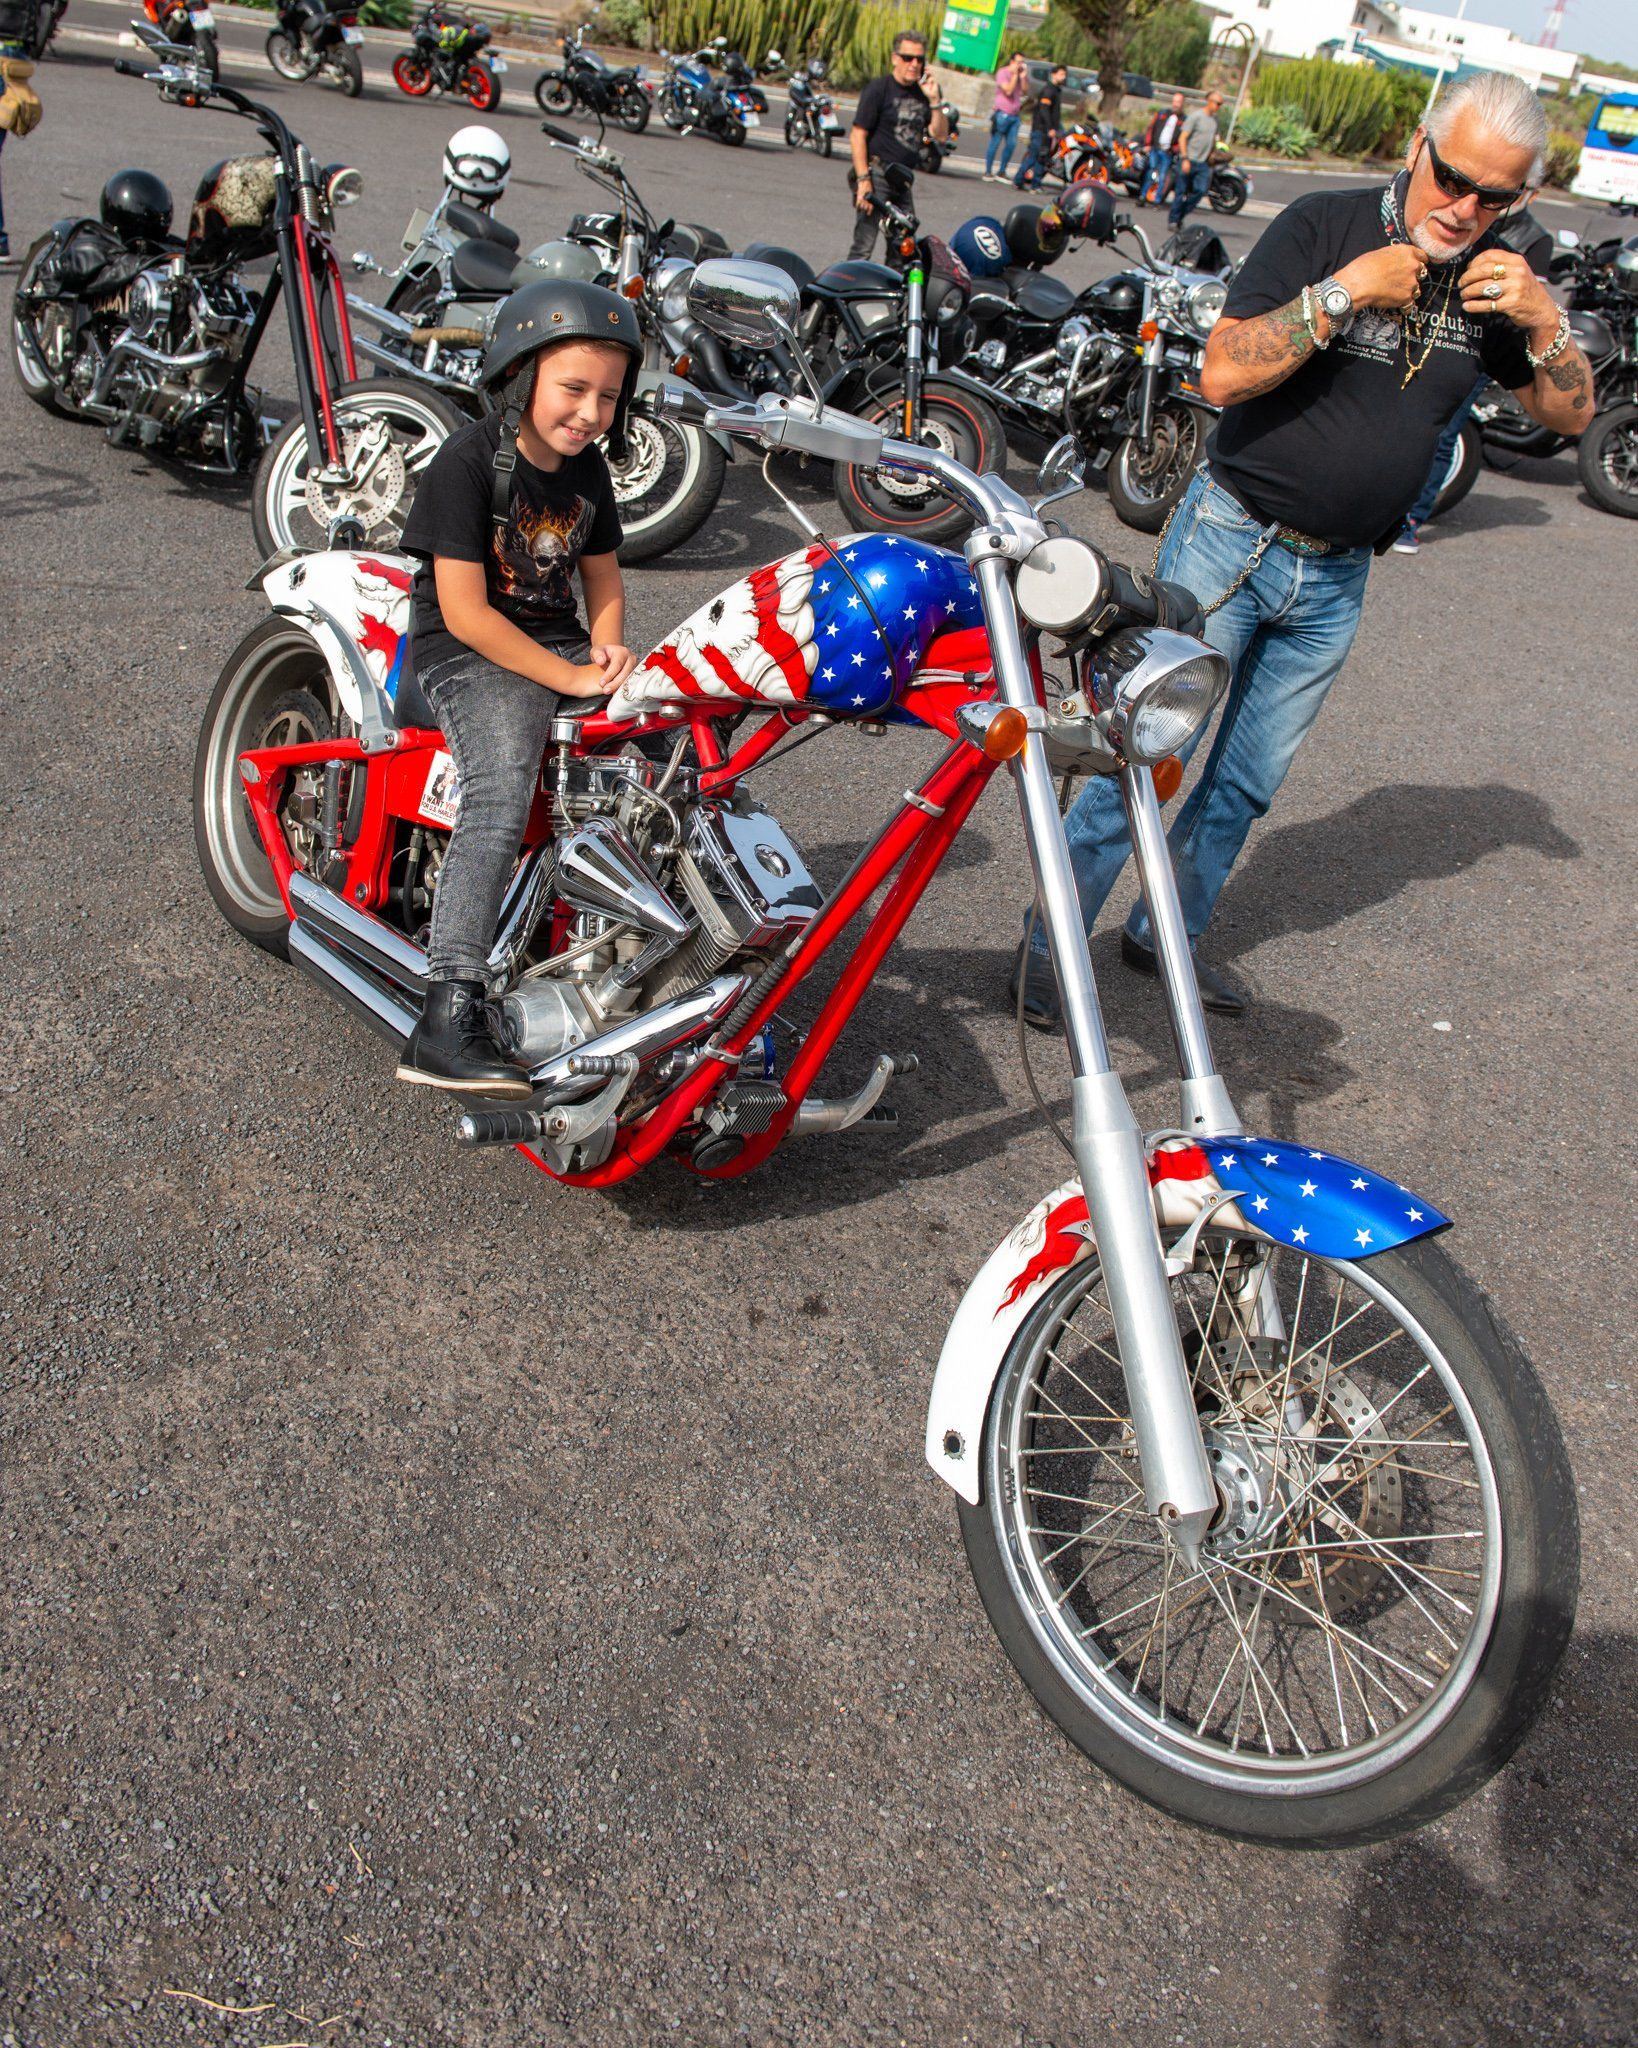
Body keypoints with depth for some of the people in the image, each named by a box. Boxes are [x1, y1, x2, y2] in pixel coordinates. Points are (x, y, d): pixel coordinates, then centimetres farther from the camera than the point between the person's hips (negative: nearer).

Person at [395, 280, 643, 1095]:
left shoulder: (587, 469, 11)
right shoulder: (467, 462, -12)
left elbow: (602, 575, 22)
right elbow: (464, 610, -17)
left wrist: (608, 648, -1)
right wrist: (570, 678, -20)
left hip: (562, 646, 7)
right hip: (470, 656, -7)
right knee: (500, 798, -34)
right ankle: (448, 1021, -41)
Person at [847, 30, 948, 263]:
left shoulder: (923, 93, 14)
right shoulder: (879, 88, -5)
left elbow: (940, 135, 10)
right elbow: (857, 135, -11)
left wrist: (935, 100, -5)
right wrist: (863, 180, -20)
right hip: (876, 172, -7)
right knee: (864, 245, -13)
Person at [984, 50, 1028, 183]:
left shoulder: (1021, 74, 13)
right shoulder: (1003, 73, -7)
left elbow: (1024, 91, 5)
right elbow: (1008, 90, -18)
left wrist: (1023, 76, -5)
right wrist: (1015, 75, -14)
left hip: (1014, 115, 6)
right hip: (1002, 114, -6)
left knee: (1010, 144, 1)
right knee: (995, 143, -3)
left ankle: (1001, 171, 8)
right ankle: (988, 171, 2)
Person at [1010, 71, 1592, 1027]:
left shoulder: (1493, 277, 3)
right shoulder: (1324, 225, -11)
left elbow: (1571, 414, 7)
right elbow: (1223, 373, -19)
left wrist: (1547, 321, -11)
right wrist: (1344, 291, -26)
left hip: (1337, 581, 5)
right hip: (1232, 545, -5)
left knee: (1248, 784, 13)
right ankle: (1052, 941, 8)